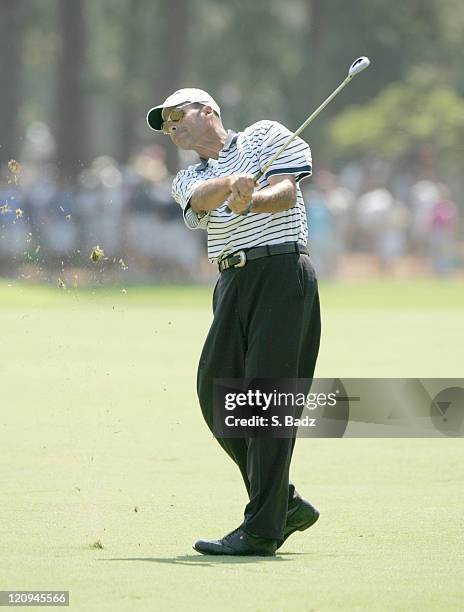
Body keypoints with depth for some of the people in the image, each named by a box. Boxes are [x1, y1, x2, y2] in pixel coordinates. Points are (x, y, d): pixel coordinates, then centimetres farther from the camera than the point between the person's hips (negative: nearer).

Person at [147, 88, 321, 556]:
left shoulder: (265, 136, 11)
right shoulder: (189, 180, 21)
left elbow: (286, 192, -5)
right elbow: (200, 198, -4)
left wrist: (251, 201, -26)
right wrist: (232, 183, -27)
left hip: (282, 270, -6)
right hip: (232, 284, 6)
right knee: (215, 391, -2)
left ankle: (261, 530, -15)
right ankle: (285, 504, 13)